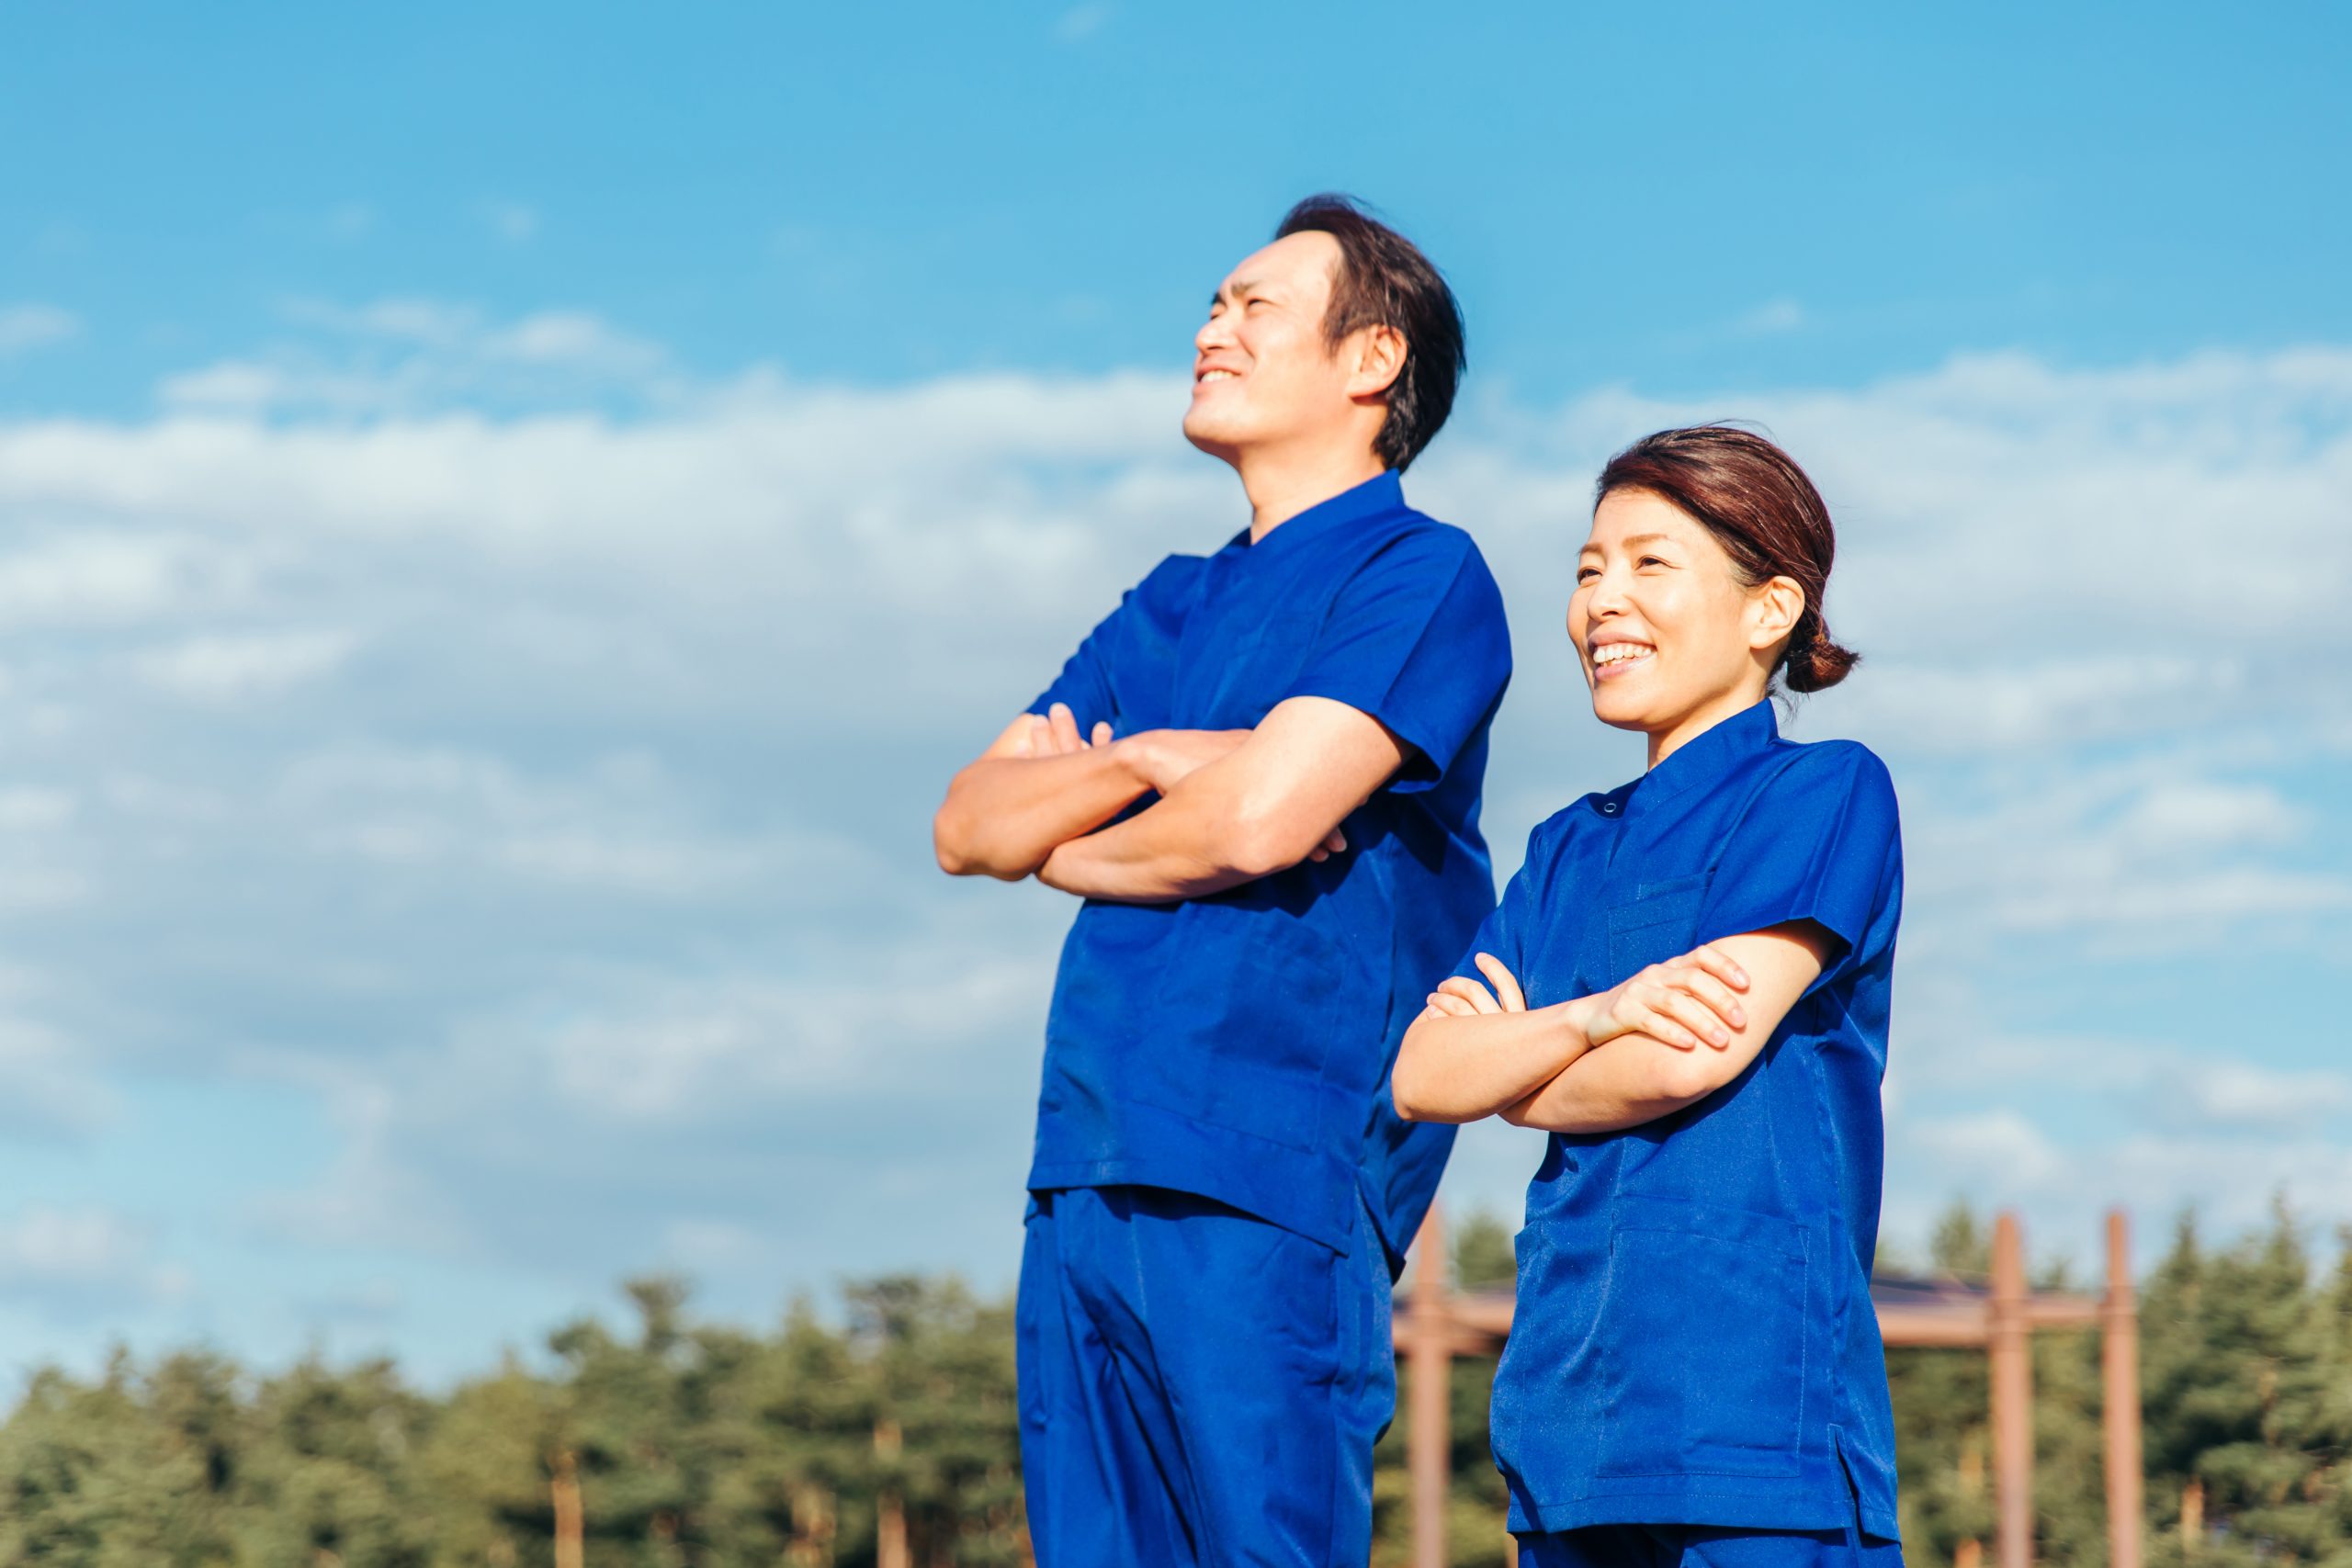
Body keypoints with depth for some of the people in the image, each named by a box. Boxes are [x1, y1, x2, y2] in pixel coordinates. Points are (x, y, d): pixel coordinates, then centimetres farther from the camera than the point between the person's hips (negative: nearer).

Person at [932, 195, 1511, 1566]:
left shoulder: (1420, 576, -2)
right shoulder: (1168, 613, 22)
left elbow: (1257, 819, -15)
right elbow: (966, 824, 14)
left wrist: (1067, 839, 4)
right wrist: (1140, 761, -4)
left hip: (1269, 1189, -8)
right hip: (1085, 1179, 8)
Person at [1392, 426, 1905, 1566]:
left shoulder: (1825, 791, -1)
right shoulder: (1569, 851, 19)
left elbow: (1696, 1057, -11)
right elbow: (1422, 1076, 7)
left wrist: (1510, 1055, 6)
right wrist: (1600, 1014, -11)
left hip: (1754, 1392, -6)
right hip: (1572, 1406, 6)